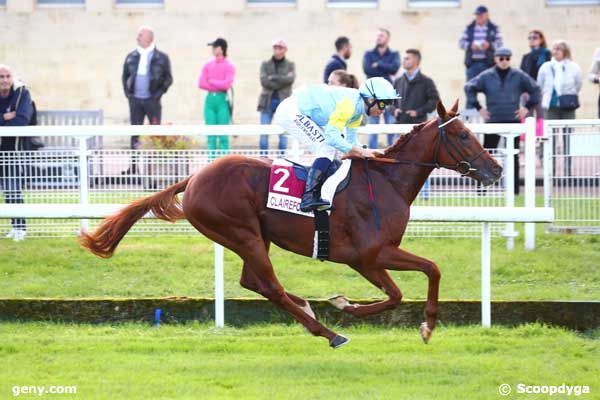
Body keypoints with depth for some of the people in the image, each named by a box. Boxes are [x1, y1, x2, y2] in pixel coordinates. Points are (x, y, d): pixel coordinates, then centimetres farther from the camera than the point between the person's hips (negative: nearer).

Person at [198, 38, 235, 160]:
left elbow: (227, 84, -12)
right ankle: (211, 158, 6)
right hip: (210, 99, 4)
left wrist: (211, 81, -1)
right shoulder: (208, 65, 13)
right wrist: (218, 86, -5)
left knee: (223, 133, -5)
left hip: (222, 99, -4)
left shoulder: (229, 66, -1)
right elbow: (201, 83, 3)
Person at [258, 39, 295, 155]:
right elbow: (264, 80, -6)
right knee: (264, 132, -5)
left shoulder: (290, 65, 9)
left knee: (283, 133, 0)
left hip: (284, 101, 0)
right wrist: (281, 83, -10)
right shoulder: (265, 64, 9)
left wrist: (273, 78, -9)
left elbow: (290, 79, -10)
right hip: (268, 101, 0)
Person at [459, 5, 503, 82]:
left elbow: (499, 44, -1)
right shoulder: (469, 28, 12)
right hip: (472, 63, 1)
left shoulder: (494, 28, 7)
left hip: (488, 64, -1)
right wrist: (470, 45, -15)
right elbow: (461, 43, 5)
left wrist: (489, 45, -20)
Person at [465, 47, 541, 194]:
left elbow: (535, 89, 10)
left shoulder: (519, 76, 2)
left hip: (513, 121, 0)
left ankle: (514, 188, 10)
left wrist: (528, 107, 3)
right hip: (492, 121, 0)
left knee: (513, 156, 4)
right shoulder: (486, 76, 2)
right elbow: (469, 88, 7)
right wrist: (478, 107, 2)